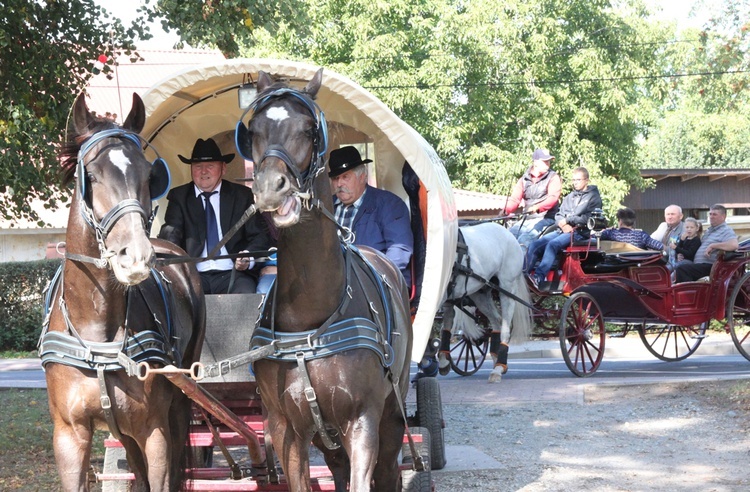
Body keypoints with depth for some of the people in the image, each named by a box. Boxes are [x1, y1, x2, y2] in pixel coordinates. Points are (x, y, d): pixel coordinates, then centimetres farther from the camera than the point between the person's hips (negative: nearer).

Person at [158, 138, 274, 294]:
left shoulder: (242, 195, 13)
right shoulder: (179, 197, 13)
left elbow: (260, 235, 9)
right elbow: (170, 234, -1)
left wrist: (249, 258, -13)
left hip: (232, 275, 0)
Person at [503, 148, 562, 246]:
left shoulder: (553, 178, 1)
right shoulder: (524, 179, 14)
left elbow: (553, 198, -14)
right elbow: (515, 199, 4)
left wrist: (537, 207, -34)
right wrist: (506, 210, -19)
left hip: (546, 219, -5)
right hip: (527, 219, 5)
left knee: (524, 239, -28)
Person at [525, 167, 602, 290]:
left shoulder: (593, 197, 6)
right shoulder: (569, 197, 25)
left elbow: (589, 218, -8)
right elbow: (558, 215, 18)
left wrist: (568, 220, -6)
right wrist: (563, 225, -5)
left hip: (580, 232, -7)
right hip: (562, 230, 7)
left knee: (553, 244, -35)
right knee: (534, 245, -18)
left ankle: (539, 277, -47)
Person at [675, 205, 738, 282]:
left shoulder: (726, 231, -3)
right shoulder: (709, 230, 27)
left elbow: (734, 245, -23)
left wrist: (712, 246, -22)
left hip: (711, 267, -9)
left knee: (681, 269, -27)